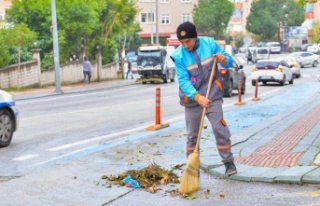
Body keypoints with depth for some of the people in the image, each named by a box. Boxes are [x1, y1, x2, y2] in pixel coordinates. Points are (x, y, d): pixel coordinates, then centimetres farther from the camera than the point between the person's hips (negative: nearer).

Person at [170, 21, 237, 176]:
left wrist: (224, 60, -22)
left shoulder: (209, 43, -7)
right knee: (192, 136, 9)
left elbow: (229, 61, 3)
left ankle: (229, 162, 9)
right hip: (192, 100, 0)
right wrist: (197, 96, -33)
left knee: (220, 130, -3)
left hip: (213, 97, 0)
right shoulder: (179, 55, -13)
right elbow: (183, 81, -18)